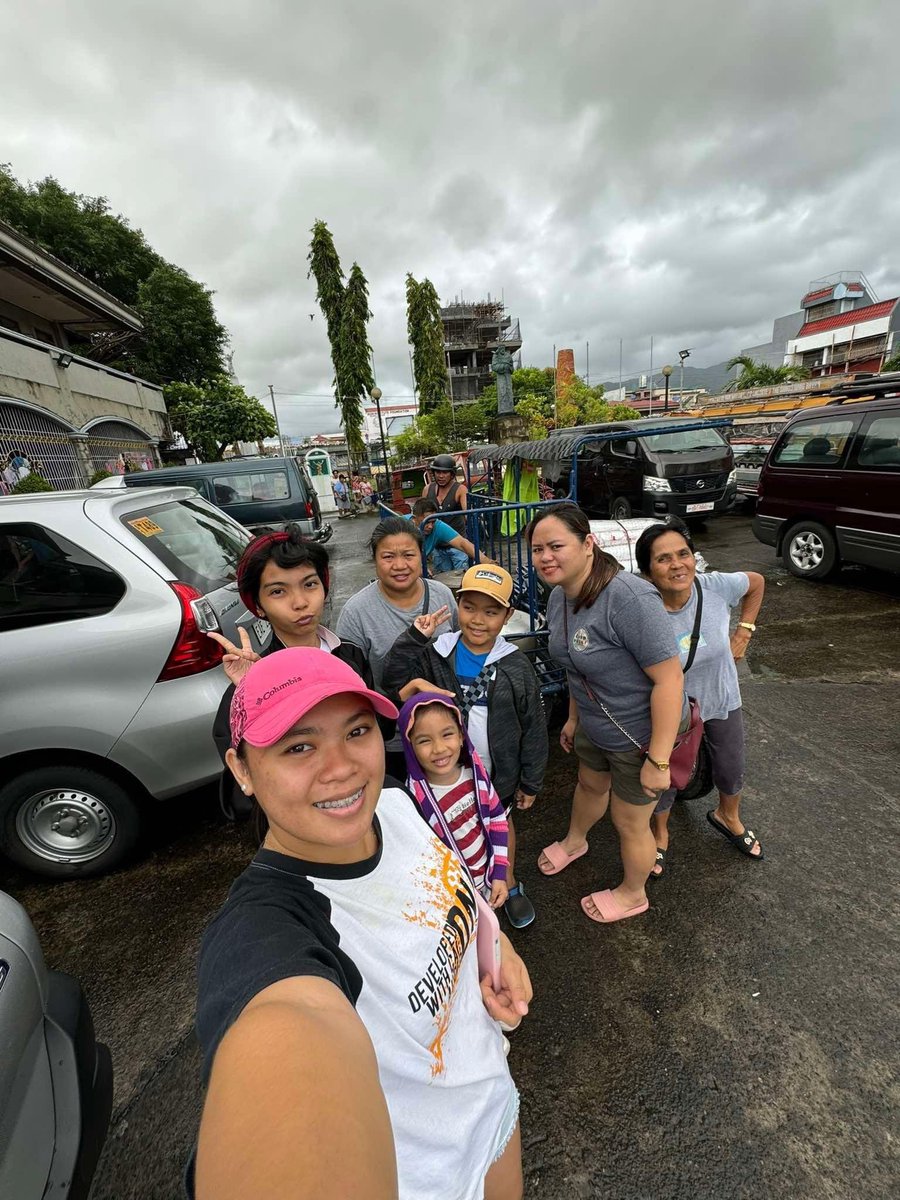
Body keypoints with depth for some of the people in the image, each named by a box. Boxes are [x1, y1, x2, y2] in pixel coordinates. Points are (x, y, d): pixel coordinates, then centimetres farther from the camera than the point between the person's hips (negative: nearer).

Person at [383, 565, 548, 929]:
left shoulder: (516, 667, -15)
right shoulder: (436, 654, -14)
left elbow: (533, 728, -7)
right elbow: (393, 684, -19)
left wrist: (530, 782, -1)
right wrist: (414, 637, -27)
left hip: (500, 772, 0)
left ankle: (509, 884, 52)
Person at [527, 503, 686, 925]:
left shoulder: (629, 598, -34)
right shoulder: (559, 596, -7)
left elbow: (669, 679, -31)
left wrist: (658, 759, -26)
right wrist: (574, 717, 15)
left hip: (641, 732, -7)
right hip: (595, 724, 7)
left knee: (629, 822, 15)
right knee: (589, 785, 31)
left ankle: (633, 894, 46)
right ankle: (574, 841, 63)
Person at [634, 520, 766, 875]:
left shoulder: (717, 586, -24)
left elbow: (757, 583, 0)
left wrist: (744, 632, -4)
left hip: (723, 701, 4)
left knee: (731, 771, 25)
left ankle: (727, 817, 60)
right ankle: (660, 835, 49)